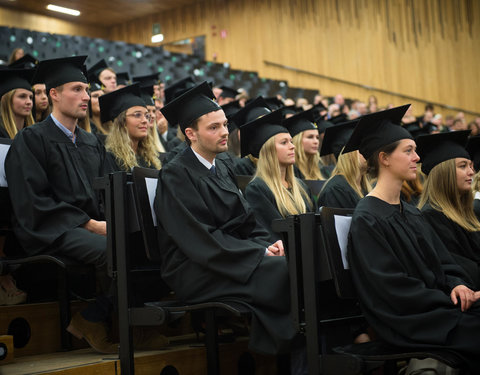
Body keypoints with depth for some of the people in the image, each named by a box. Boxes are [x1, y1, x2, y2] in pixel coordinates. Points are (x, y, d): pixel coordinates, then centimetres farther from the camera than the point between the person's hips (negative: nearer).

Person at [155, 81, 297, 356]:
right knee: (287, 270, -27)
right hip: (195, 271, -8)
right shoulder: (176, 175, -7)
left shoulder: (223, 169, 18)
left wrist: (268, 244, -6)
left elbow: (246, 221, 16)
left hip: (234, 258, 8)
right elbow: (201, 239, -16)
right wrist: (261, 253, -18)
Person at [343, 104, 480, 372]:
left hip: (436, 307, 7)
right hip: (408, 321, -7)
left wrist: (458, 285, -6)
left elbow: (442, 261, 16)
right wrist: (450, 300, -15)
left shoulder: (412, 214, 17)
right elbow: (392, 287, -14)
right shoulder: (367, 220, -9)